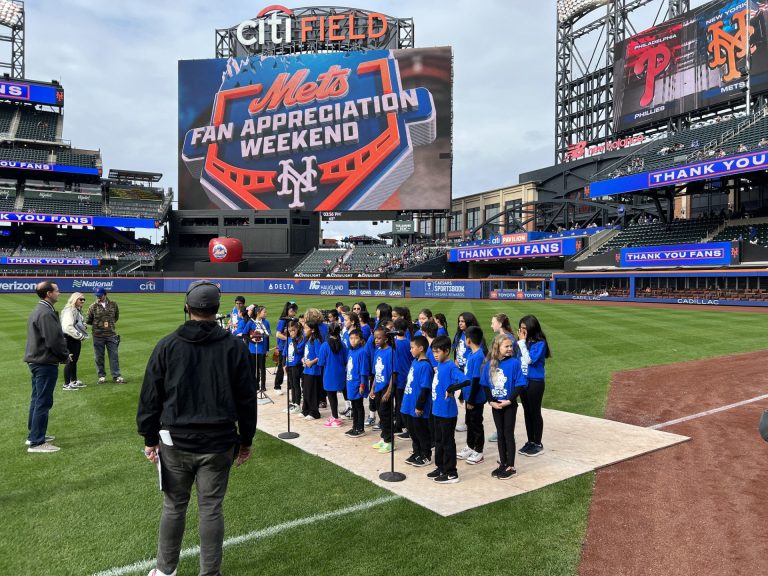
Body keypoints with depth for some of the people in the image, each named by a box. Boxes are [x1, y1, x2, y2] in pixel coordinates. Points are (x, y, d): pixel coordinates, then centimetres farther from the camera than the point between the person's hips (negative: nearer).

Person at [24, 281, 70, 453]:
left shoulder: (37, 310, 13)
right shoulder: (46, 313, -20)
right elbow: (54, 340, -23)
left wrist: (63, 354, 12)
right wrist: (65, 356, -7)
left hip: (36, 360, 11)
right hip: (46, 363, -11)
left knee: (37, 400, 19)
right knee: (43, 402, -4)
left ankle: (34, 435, 31)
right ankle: (37, 443, 1)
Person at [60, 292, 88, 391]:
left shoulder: (78, 310, 16)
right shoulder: (69, 311, -16)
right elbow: (68, 327, -24)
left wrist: (81, 336, 8)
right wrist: (79, 336, -18)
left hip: (77, 339, 10)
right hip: (70, 339, -10)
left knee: (75, 360, 16)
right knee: (70, 361, -6)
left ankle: (74, 381, 27)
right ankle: (66, 384, 1)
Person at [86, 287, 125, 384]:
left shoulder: (113, 304, 4)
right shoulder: (93, 307, -1)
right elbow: (88, 321, 6)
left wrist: (111, 323, 8)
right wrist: (97, 324, 2)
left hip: (111, 334, 1)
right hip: (98, 336, -1)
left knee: (114, 356, 3)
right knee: (99, 357, 7)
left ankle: (116, 376, 9)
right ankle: (102, 376, 19)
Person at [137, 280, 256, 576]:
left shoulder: (167, 344, -4)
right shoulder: (235, 346, -5)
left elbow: (150, 396, 0)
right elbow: (246, 397, -1)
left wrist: (150, 438, 9)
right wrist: (246, 440, 9)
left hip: (176, 441, 1)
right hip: (219, 442, -1)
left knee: (173, 507, 16)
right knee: (211, 510, 9)